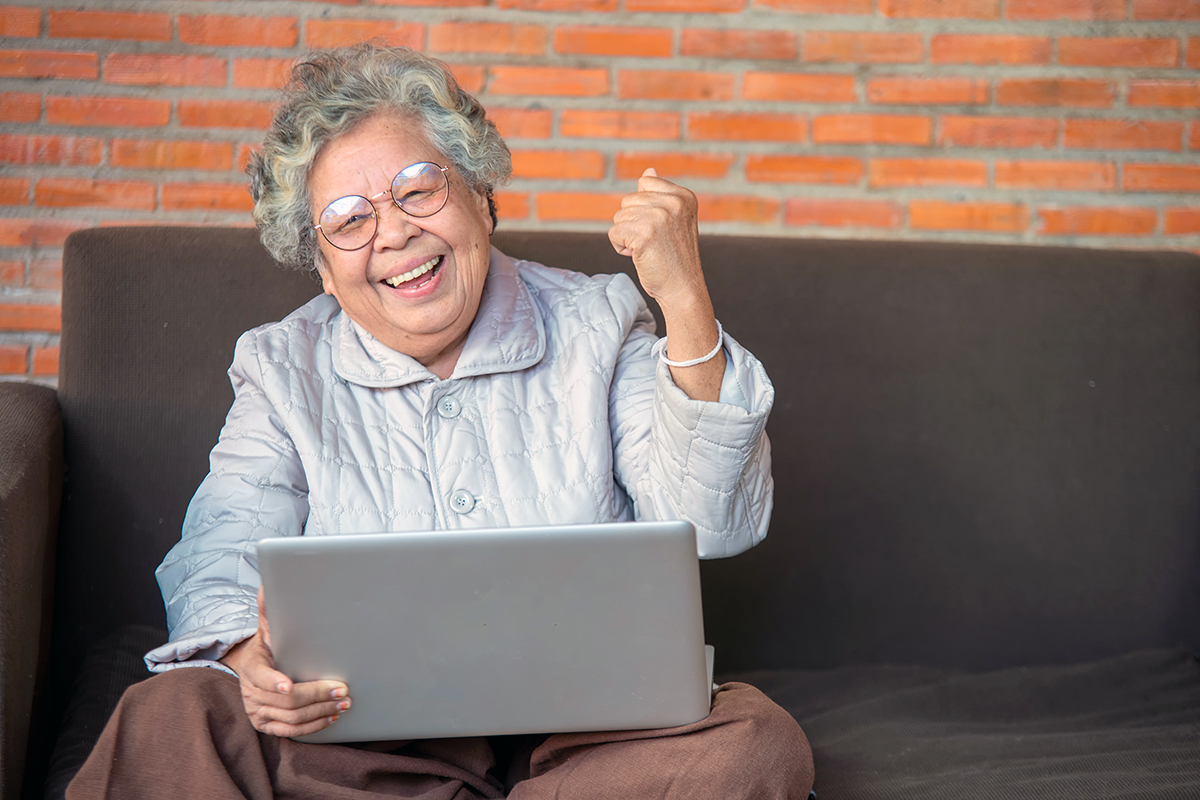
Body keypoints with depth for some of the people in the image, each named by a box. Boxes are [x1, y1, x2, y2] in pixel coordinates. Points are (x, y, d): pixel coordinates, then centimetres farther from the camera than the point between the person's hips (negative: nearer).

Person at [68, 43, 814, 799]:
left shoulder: (596, 328, 7)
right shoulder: (283, 372, 11)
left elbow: (713, 527, -6)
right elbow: (226, 553, -2)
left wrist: (684, 300, -16)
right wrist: (250, 659, -27)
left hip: (586, 728, 0)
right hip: (361, 732, 0)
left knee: (757, 739, -30)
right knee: (164, 722, -28)